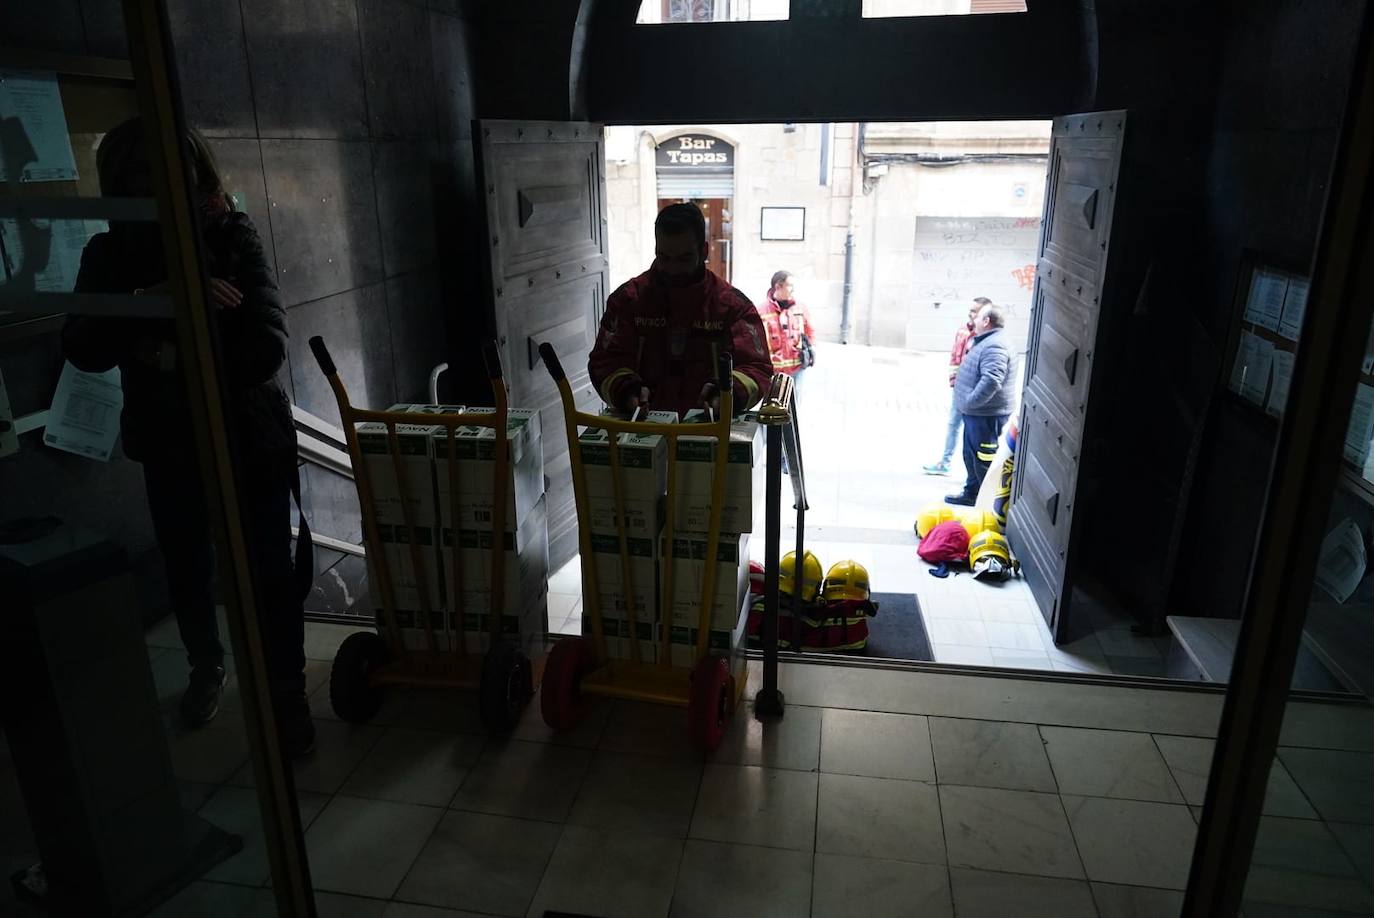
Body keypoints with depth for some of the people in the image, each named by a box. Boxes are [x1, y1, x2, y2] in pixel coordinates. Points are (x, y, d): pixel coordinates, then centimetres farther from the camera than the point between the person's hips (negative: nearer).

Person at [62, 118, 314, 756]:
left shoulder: (234, 239, -12)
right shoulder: (110, 254, -4)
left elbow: (265, 348, -21)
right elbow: (82, 350, -17)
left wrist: (176, 357, -20)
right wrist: (155, 301, -29)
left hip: (251, 437, -2)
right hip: (167, 445, 3)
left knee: (268, 571, 2)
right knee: (187, 570, 17)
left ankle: (288, 694, 21)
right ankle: (206, 669, 44)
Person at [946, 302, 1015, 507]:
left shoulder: (994, 346, -20)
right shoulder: (987, 342, 15)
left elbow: (991, 380, -32)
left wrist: (971, 401, -26)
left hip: (986, 415, -11)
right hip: (975, 413, 11)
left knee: (984, 459, -4)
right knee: (971, 455, 19)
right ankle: (972, 493, 31)